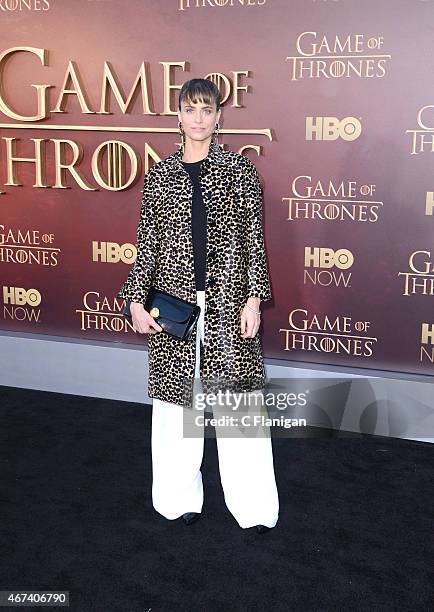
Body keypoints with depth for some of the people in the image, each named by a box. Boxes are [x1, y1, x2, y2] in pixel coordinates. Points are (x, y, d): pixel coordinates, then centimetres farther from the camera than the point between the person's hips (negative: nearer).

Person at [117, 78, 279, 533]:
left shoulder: (240, 170, 2)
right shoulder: (159, 175, 6)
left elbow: (254, 239, 0)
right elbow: (147, 244, 6)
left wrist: (253, 299, -7)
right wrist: (136, 300, 0)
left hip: (228, 300, -2)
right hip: (174, 300, 2)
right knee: (174, 399, 9)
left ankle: (253, 506, 16)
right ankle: (180, 498, 27)